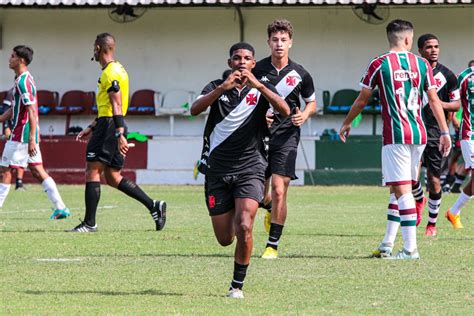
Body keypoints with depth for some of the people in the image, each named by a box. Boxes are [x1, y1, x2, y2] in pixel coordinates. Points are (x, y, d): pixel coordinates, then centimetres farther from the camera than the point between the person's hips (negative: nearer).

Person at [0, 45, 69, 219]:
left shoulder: (23, 82, -16)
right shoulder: (23, 79, 15)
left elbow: (32, 111, -22)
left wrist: (31, 139, -25)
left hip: (21, 135, -10)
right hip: (29, 135, 10)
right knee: (37, 171, 9)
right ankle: (60, 208, 6)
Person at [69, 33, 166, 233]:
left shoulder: (110, 72, -12)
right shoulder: (116, 69, 20)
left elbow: (117, 106, -20)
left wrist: (119, 134, -25)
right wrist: (92, 128, 29)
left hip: (110, 127, -10)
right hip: (112, 127, 10)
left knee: (92, 172, -7)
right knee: (113, 177, 11)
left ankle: (89, 223, -7)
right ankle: (154, 206, 7)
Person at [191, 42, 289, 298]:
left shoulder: (261, 89, 4)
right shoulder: (217, 87, 6)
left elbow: (284, 111, -16)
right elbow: (195, 109, -13)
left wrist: (258, 85, -26)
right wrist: (223, 87, -24)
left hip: (249, 168, -2)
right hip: (218, 169, 2)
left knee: (243, 228, -22)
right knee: (224, 239, 5)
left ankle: (237, 285, -7)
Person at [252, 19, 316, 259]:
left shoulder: (300, 75, 0)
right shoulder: (257, 70, -1)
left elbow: (312, 102, 16)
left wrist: (303, 116, -6)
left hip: (286, 137, -1)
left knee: (279, 191, -11)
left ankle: (273, 245, -1)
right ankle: (269, 208, 42)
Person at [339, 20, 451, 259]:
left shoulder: (379, 64, -2)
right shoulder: (422, 64, 7)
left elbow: (362, 99, 5)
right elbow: (434, 100, 7)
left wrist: (346, 123, 20)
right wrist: (445, 132, 11)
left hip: (395, 135, -4)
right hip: (419, 134, 4)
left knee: (402, 189, -7)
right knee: (400, 188, 13)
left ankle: (410, 249, -13)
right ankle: (387, 245, 16)